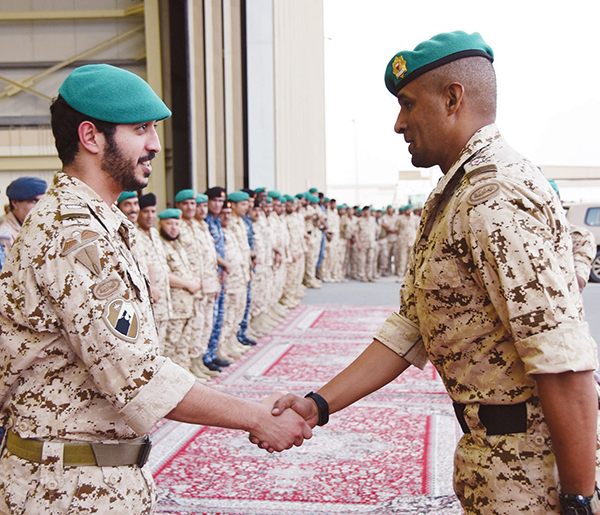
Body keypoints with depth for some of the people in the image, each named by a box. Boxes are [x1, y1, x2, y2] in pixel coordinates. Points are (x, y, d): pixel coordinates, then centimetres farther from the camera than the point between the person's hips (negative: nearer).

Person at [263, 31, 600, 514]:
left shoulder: (496, 197, -22)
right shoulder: (448, 200, 12)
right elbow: (410, 329, 10)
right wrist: (319, 404, 3)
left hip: (532, 460, -9)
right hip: (488, 451, 10)